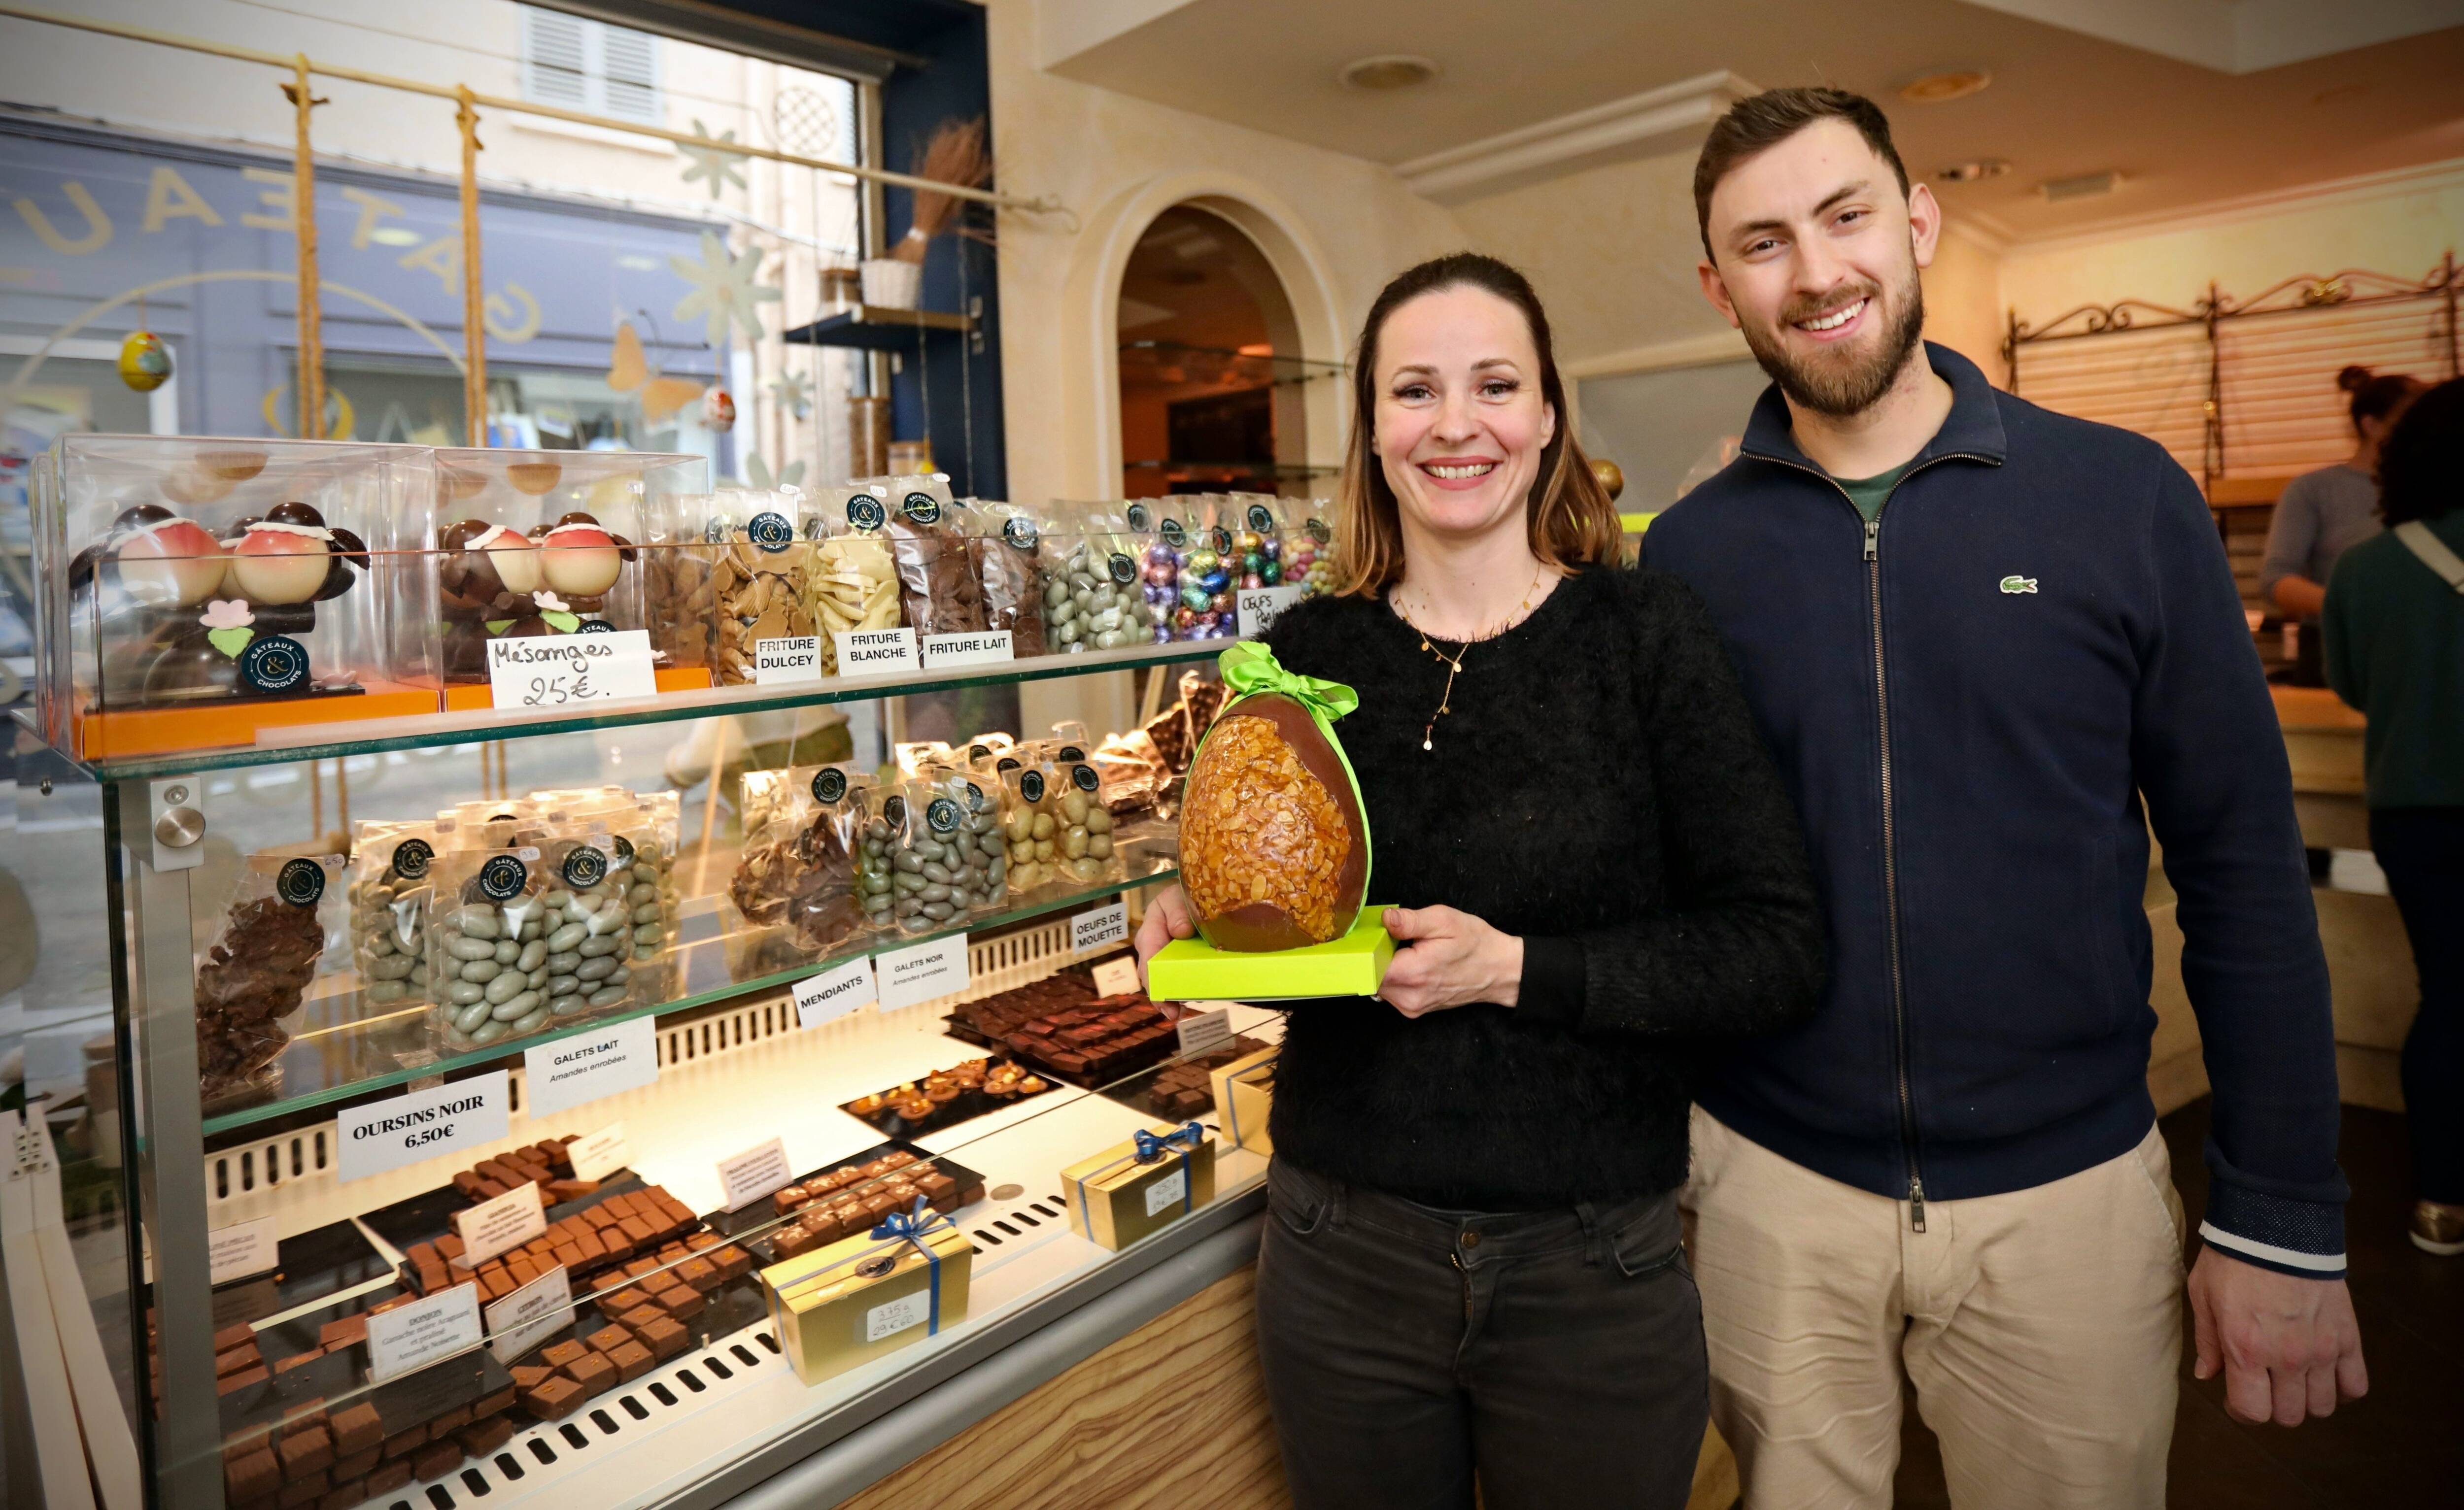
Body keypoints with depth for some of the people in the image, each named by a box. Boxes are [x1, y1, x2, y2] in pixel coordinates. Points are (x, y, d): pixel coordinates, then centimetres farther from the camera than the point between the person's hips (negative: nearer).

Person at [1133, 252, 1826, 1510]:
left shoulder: (1648, 634, -9)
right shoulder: (1305, 654, -2)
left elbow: (1779, 952, -12)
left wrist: (1519, 970, -22)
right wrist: (1196, 923, -11)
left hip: (1592, 1274, -1)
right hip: (1339, 1256, 2)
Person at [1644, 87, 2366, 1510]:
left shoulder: (2125, 499, -6)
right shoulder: (1687, 552, -4)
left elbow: (2244, 868, -3)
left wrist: (2284, 1224, -2)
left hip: (2071, 1191, 0)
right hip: (1771, 1190, 1)